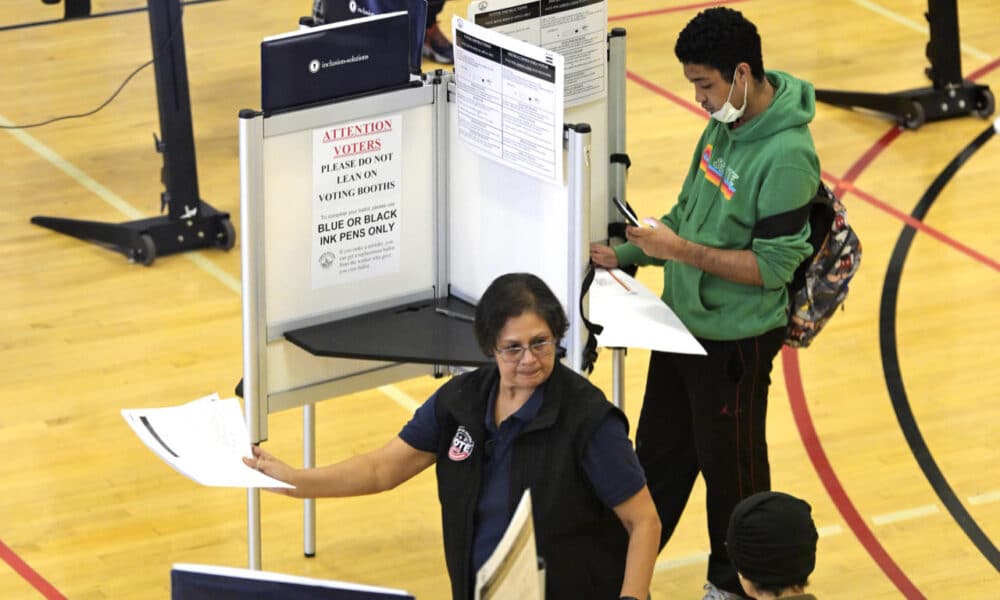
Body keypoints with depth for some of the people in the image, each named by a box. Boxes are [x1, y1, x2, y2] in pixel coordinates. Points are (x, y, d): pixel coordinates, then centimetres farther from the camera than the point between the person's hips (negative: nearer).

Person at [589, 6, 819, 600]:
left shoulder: (786, 157, -26)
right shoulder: (724, 125, 1)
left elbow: (773, 266, -25)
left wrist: (680, 250, -26)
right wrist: (625, 254, 4)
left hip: (735, 341, -8)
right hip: (682, 322, 8)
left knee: (730, 463, 11)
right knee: (659, 447, 20)